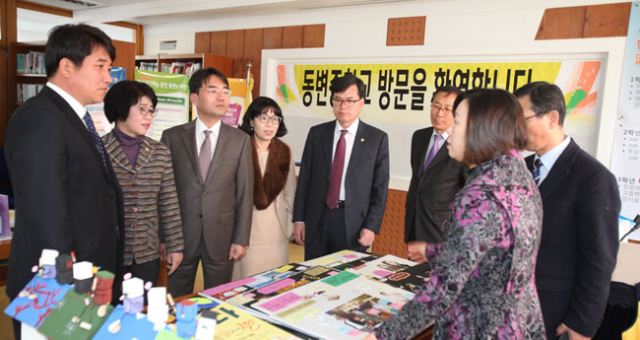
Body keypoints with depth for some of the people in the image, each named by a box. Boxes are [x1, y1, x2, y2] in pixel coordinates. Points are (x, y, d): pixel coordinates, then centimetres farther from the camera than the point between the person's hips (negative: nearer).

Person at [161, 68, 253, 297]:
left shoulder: (240, 140, 1)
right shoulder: (172, 137, 1)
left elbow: (245, 192, 1)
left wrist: (241, 239, -2)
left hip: (222, 238, 0)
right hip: (181, 235, 0)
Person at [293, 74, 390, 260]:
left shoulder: (377, 138, -2)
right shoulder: (316, 133, 5)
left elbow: (380, 188, -2)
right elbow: (304, 178, 6)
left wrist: (371, 227, -7)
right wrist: (299, 219, 3)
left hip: (353, 223, -2)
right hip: (317, 220, 2)